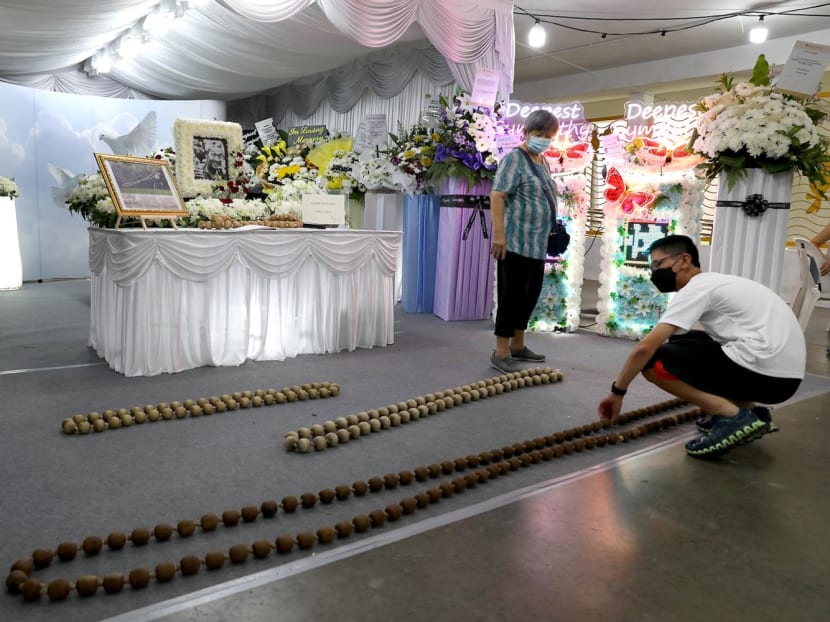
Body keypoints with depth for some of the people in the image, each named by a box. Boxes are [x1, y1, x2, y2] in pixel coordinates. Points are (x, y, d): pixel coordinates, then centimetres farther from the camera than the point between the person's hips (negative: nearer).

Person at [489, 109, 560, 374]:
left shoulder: (542, 161, 17)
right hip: (515, 242, -9)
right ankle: (501, 352, 2)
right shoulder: (514, 158, -9)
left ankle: (517, 346, 24)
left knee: (530, 294, 13)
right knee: (512, 295, -5)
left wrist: (547, 234, 20)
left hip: (537, 243, 9)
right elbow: (497, 196, -17)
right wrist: (498, 234, -24)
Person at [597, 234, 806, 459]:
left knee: (653, 360, -6)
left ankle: (732, 417, -11)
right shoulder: (715, 282, 24)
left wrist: (617, 391, 0)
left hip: (764, 370, -9)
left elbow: (646, 347, -11)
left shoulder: (696, 288, -4)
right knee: (684, 346, 25)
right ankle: (749, 411, 15)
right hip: (785, 373, 9)